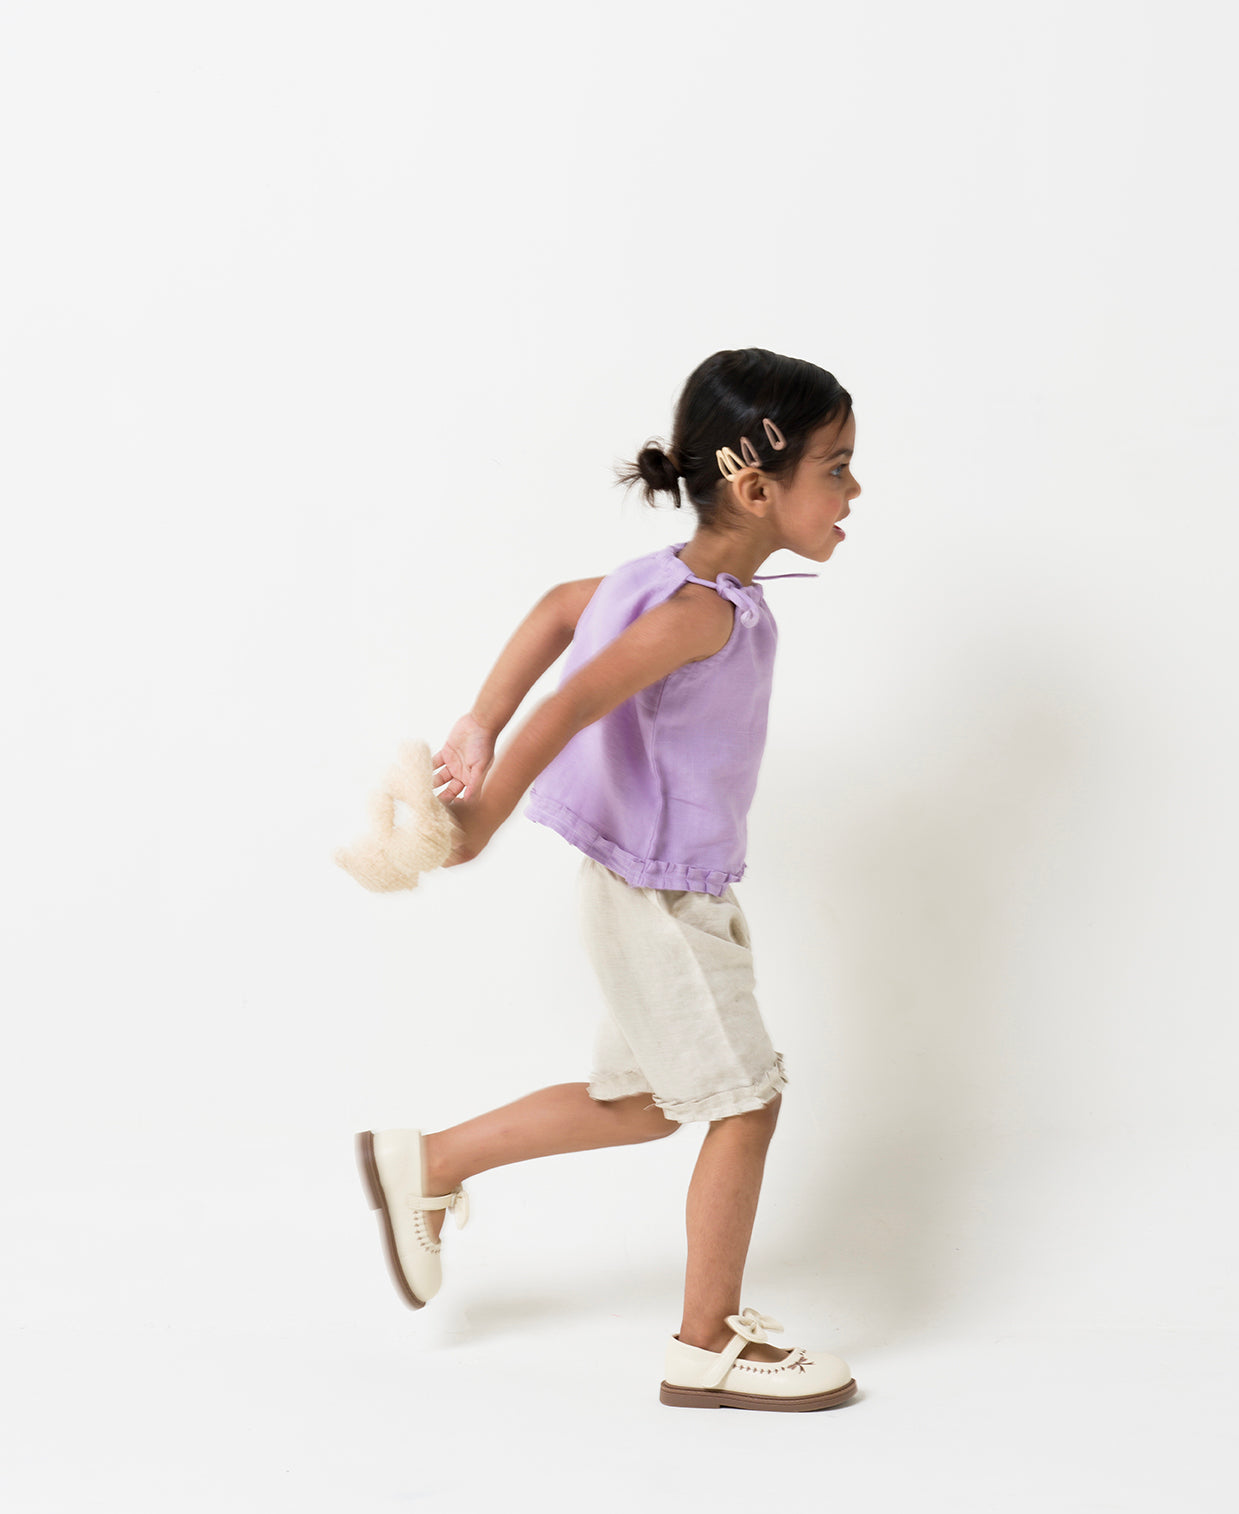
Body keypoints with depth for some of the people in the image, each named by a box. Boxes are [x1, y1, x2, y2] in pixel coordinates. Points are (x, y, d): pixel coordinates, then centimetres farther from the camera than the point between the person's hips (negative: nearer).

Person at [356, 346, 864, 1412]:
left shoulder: (685, 585, 5)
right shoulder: (704, 611, -26)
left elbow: (560, 605, 16)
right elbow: (577, 703, -35)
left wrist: (482, 725, 12)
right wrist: (485, 817, -30)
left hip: (673, 891, 10)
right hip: (658, 895, -10)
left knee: (643, 1103, 21)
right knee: (745, 1101, 1)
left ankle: (425, 1166, 30)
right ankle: (709, 1345, 14)